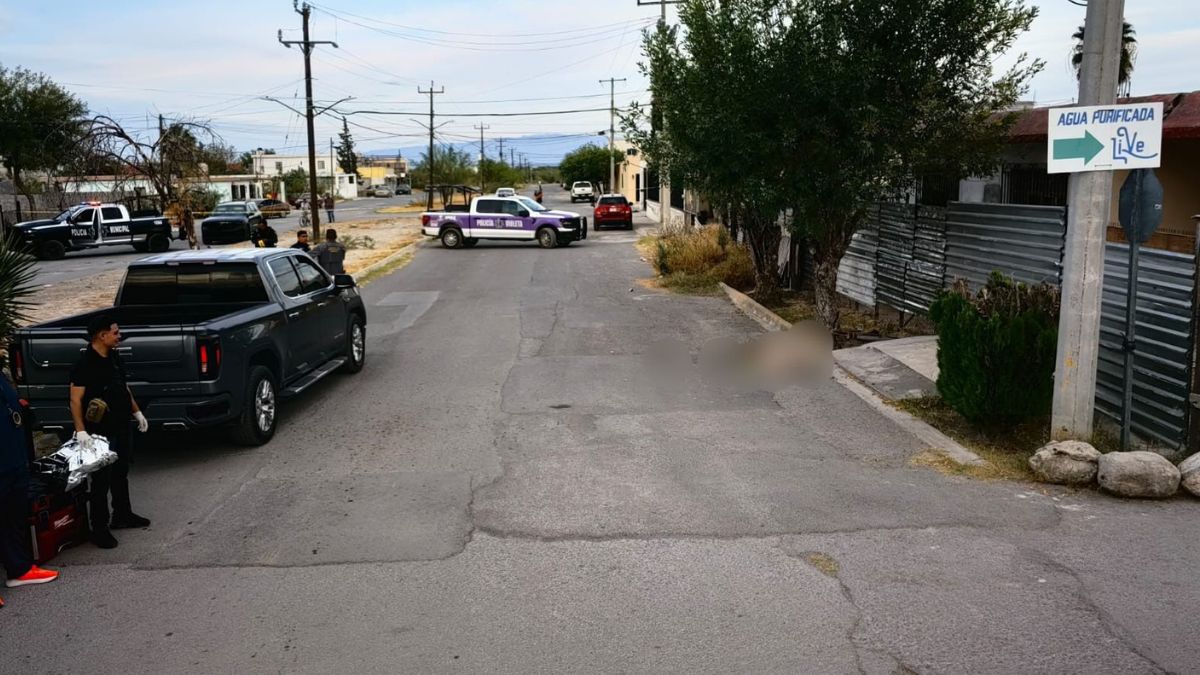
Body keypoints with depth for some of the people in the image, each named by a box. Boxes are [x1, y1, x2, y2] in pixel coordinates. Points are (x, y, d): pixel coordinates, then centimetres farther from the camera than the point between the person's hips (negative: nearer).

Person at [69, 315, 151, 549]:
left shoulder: (113, 357, 7)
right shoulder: (85, 364, -18)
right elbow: (76, 399, -20)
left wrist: (136, 412, 18)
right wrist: (81, 430, -26)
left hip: (122, 428, 8)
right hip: (101, 432, -8)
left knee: (121, 474, 19)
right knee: (102, 480, -2)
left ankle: (122, 515, 34)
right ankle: (99, 529, 6)